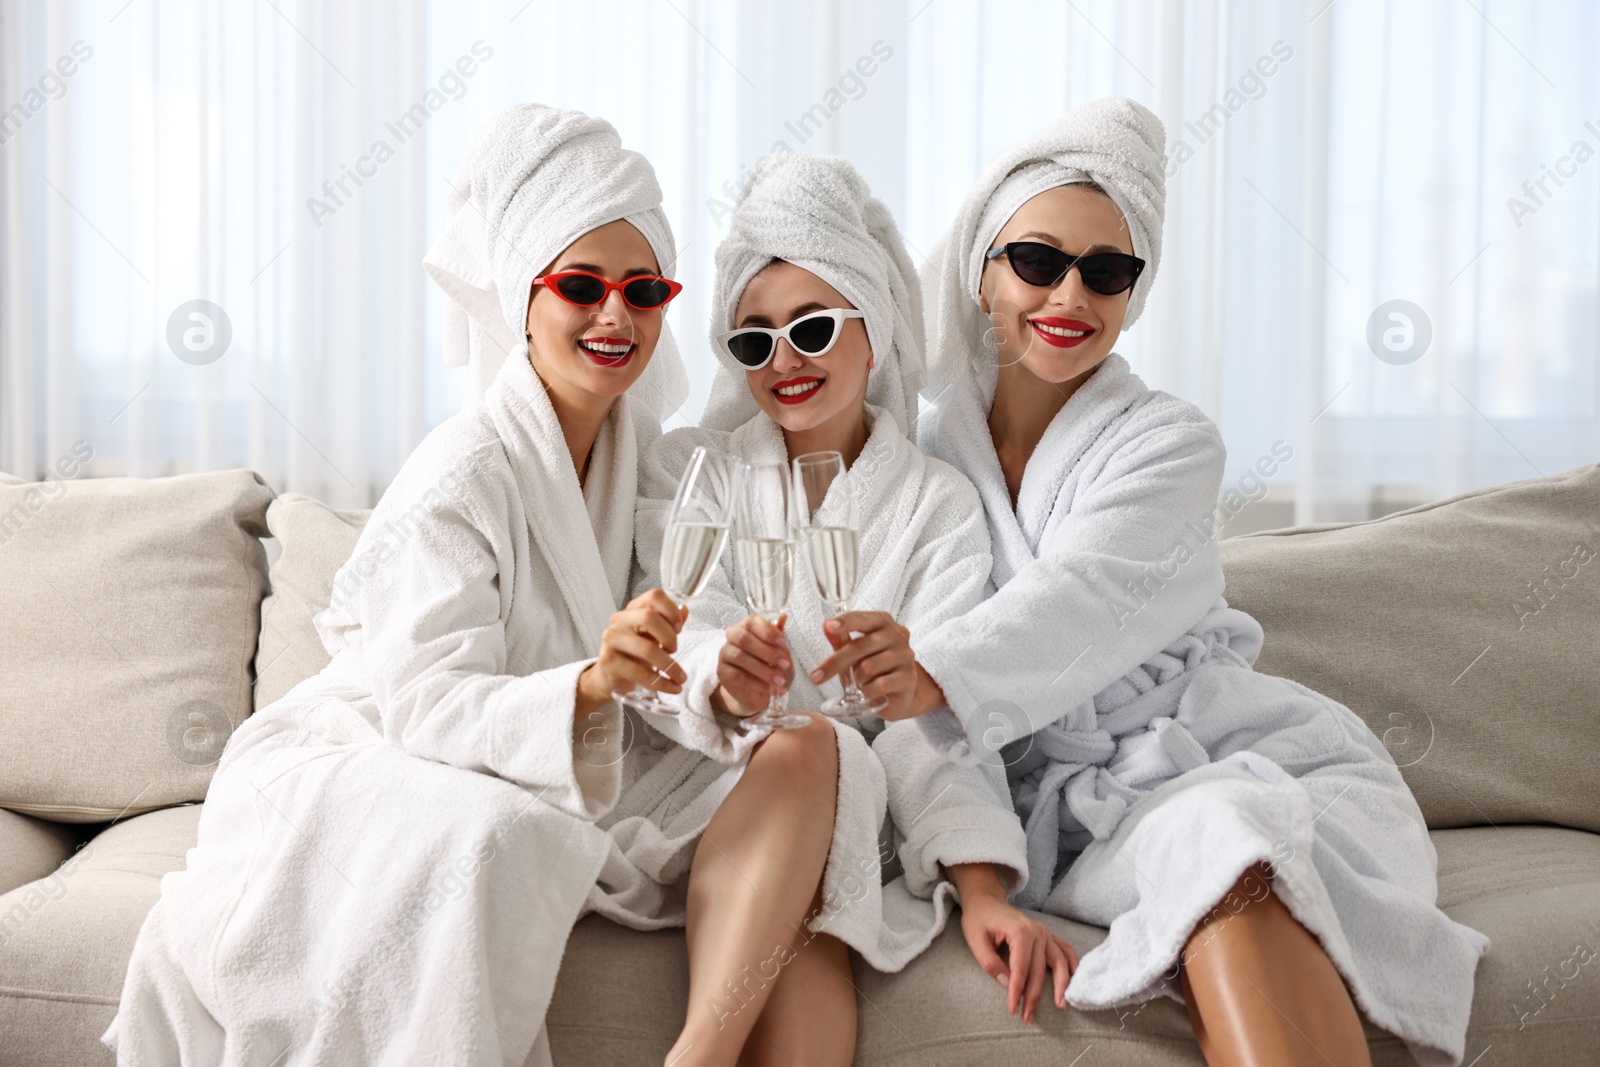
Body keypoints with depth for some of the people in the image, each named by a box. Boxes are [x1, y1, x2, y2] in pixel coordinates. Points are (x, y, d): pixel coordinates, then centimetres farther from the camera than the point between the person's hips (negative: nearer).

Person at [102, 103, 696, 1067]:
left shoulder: (630, 455, 2)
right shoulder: (462, 476, -19)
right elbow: (428, 702, -28)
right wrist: (586, 684, -44)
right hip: (336, 771, -5)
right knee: (491, 834, -36)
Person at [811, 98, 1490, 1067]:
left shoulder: (1173, 443, 0)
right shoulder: (932, 451, 11)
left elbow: (1088, 596, -20)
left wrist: (934, 675, -39)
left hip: (1236, 748, -1)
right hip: (1068, 798, 1)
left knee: (1224, 840, -36)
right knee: (1197, 843, -33)